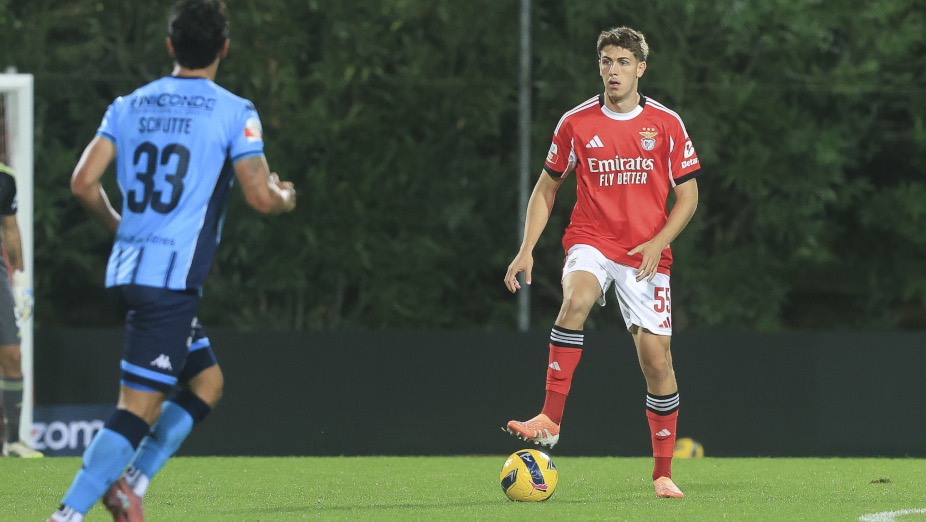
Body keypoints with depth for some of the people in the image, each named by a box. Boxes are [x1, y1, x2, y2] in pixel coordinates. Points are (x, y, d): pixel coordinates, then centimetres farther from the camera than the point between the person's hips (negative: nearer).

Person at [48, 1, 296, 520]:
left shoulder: (129, 106, 10)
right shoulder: (234, 113, -5)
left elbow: (84, 181, 4)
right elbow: (261, 196, -10)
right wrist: (286, 198, 13)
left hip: (127, 268, 7)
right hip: (173, 277, -7)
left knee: (207, 381, 20)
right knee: (139, 407, -8)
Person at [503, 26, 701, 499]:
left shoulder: (666, 124, 1)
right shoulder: (576, 123, 2)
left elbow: (688, 195, 5)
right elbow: (547, 186, 12)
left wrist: (659, 242, -11)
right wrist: (527, 249, 1)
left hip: (645, 254, 1)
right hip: (591, 242, -1)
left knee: (657, 359, -4)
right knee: (576, 299, -34)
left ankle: (663, 473, 10)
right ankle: (551, 419, -35)